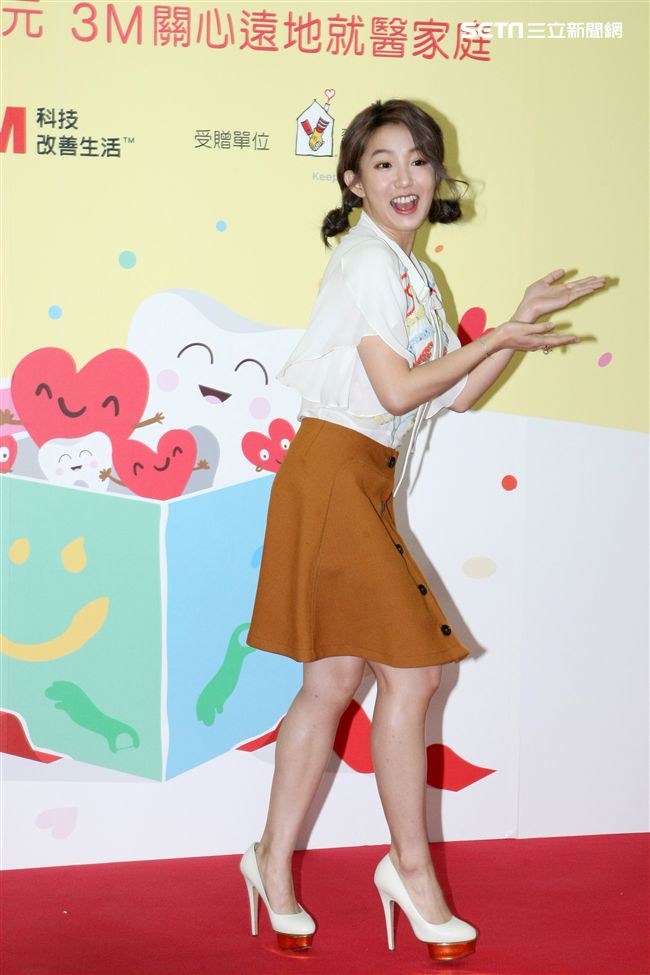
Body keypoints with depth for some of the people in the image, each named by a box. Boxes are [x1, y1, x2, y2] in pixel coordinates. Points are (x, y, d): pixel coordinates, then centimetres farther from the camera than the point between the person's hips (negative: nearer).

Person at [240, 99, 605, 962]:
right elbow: (398, 390, -16)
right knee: (412, 668, -4)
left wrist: (523, 323, 9)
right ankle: (411, 867, 8)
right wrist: (499, 338, -8)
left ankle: (274, 862, 16)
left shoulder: (410, 271, 18)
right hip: (336, 475, -9)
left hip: (361, 483, 9)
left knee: (336, 677, 9)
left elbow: (456, 396, 16)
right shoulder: (367, 259, -11)